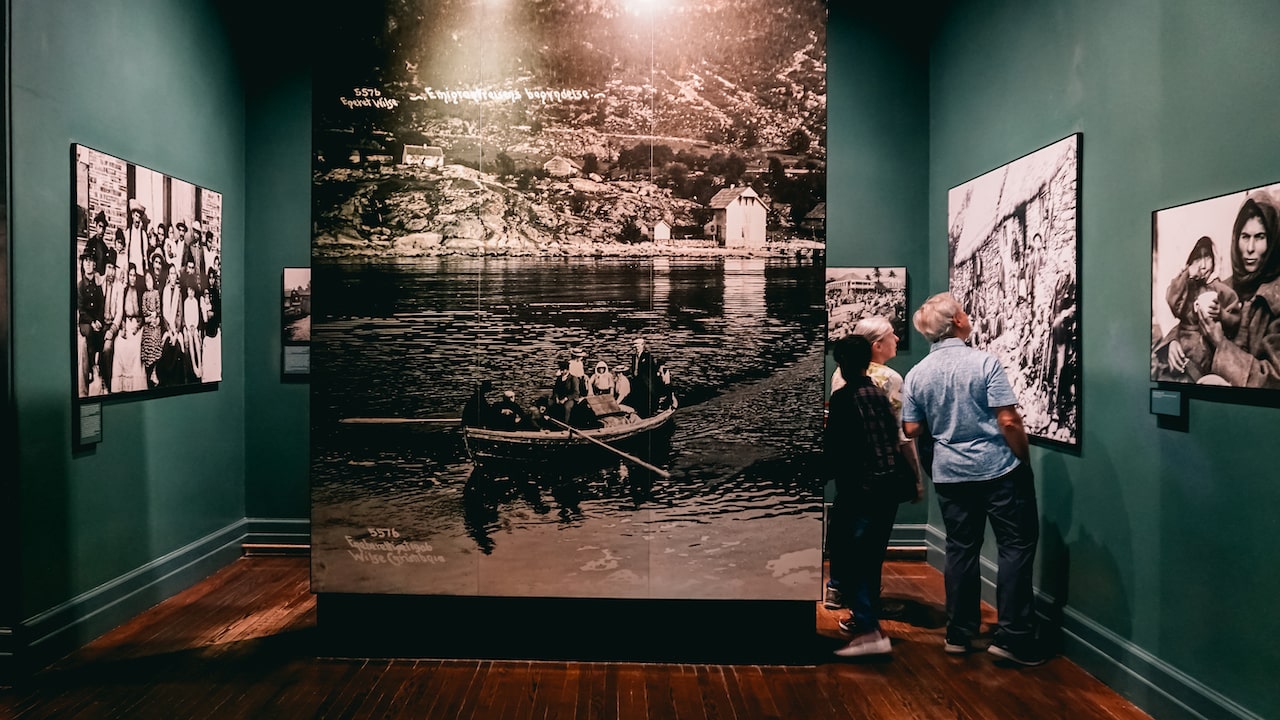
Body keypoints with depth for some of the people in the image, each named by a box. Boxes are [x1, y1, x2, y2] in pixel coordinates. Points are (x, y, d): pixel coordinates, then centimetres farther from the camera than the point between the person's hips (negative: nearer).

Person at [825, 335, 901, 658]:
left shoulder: (844, 397, -10)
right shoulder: (881, 395, 10)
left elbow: (833, 446, -11)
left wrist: (824, 474, 7)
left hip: (859, 490, -8)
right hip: (887, 489, 8)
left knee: (844, 560, -2)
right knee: (870, 557, 18)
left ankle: (870, 631, -10)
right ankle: (864, 617, 31)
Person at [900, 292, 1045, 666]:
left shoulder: (916, 374, 0)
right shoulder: (984, 362, -14)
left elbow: (912, 429, 4)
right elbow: (1009, 421, -16)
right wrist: (1025, 459, -2)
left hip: (950, 473, 5)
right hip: (999, 468, -4)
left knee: (961, 549, 13)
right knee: (1017, 546, 5)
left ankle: (959, 634, 19)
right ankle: (1011, 637, 5)